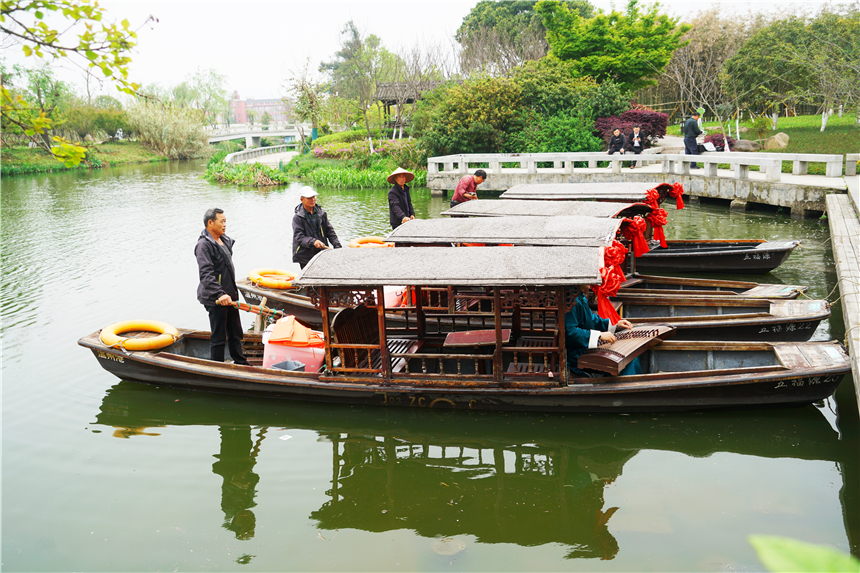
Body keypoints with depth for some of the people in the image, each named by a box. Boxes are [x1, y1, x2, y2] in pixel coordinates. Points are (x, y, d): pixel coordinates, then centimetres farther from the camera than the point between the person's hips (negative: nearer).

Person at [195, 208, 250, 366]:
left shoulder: (225, 241, 12)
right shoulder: (204, 245, -16)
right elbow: (206, 274, -27)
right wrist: (220, 294, -36)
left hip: (230, 296, 9)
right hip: (215, 299, -9)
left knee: (235, 333, 18)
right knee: (218, 337, 0)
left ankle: (241, 364, 29)